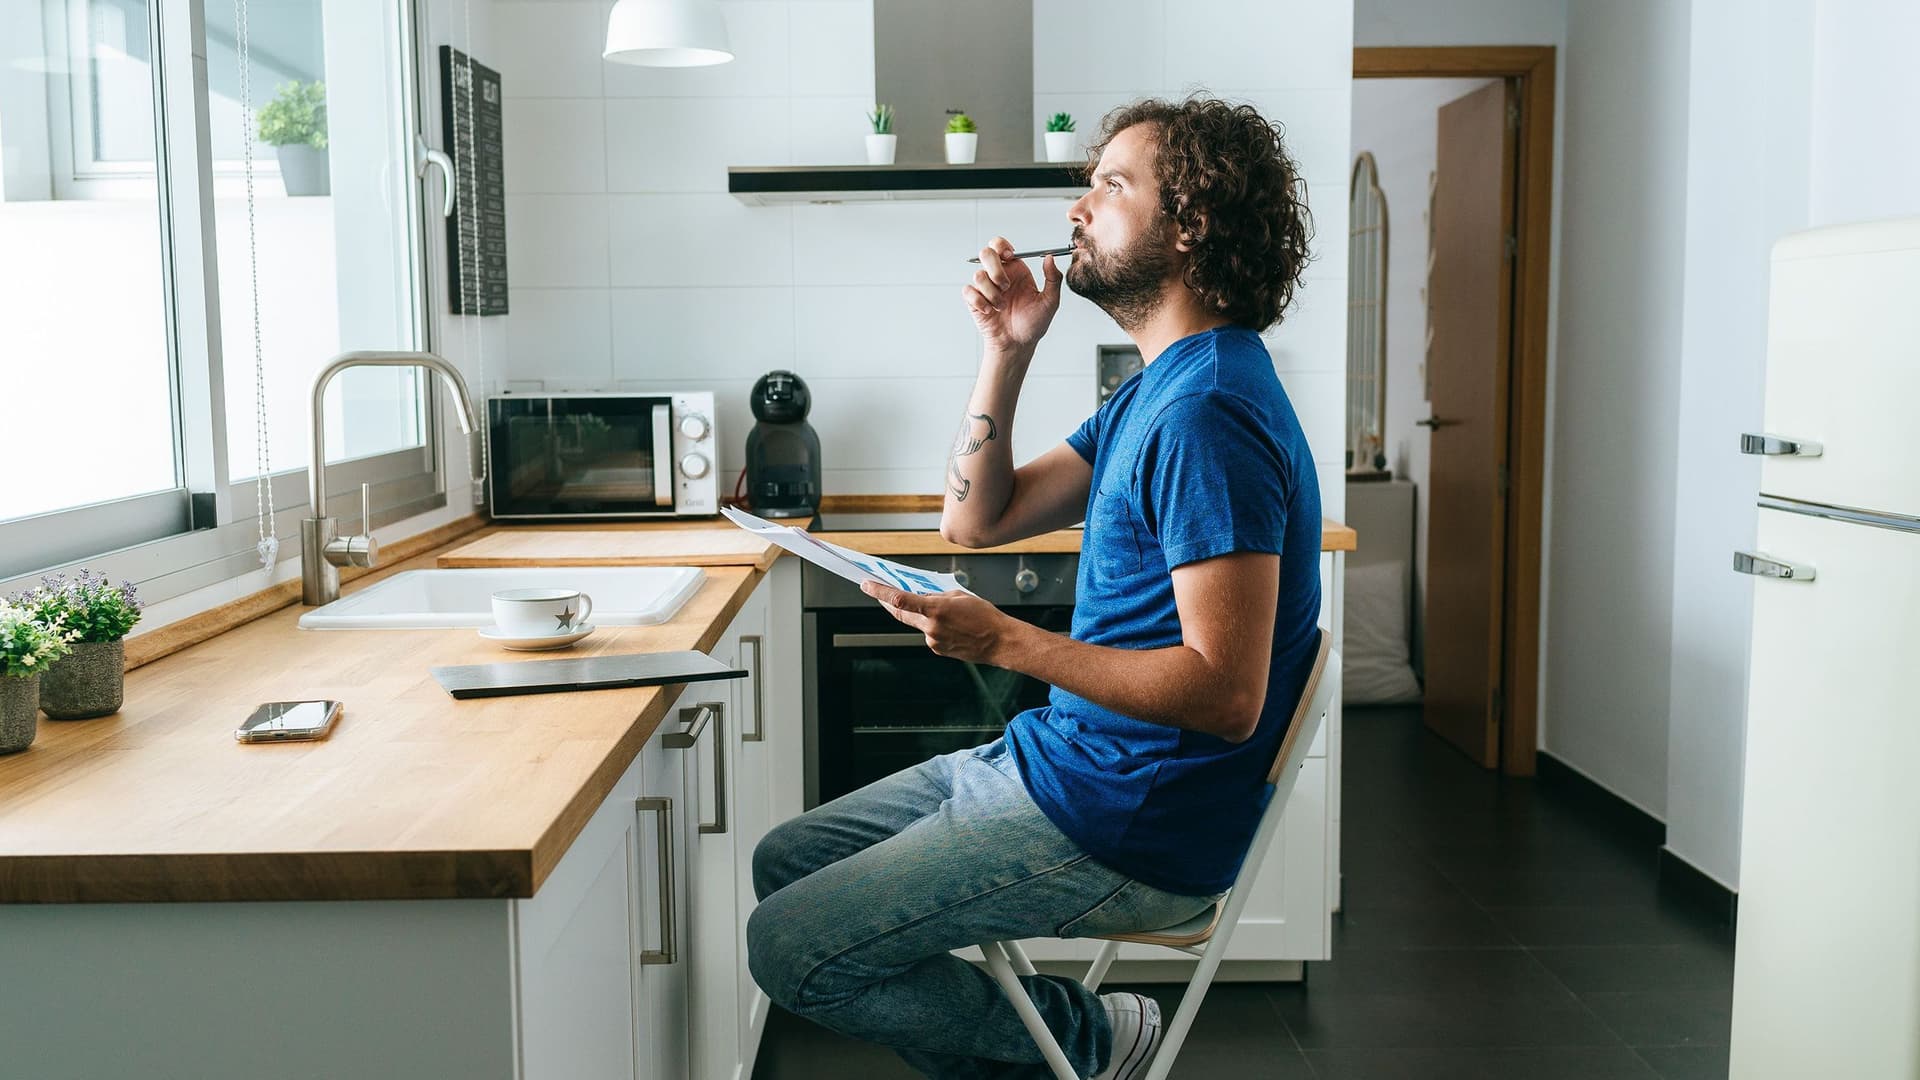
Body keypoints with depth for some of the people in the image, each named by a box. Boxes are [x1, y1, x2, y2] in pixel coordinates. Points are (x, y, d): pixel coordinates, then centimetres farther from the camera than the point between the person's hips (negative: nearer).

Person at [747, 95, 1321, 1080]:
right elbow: (977, 519, 12)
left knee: (788, 948, -8)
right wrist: (1005, 356, 1)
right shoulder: (1156, 389, 11)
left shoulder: (1210, 413, -22)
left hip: (1130, 829, -10)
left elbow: (1227, 693, -28)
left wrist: (1004, 642, -27)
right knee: (784, 863, 15)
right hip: (1057, 755, 10)